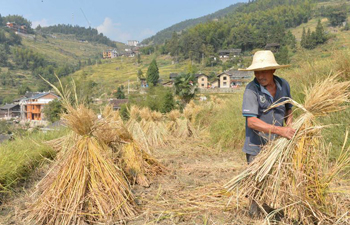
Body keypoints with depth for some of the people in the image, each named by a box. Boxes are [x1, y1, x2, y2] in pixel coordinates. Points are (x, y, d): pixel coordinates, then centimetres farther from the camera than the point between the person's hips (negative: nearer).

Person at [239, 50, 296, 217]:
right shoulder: (251, 89, -19)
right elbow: (251, 121, -26)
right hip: (256, 145, -5)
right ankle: (255, 209, 31)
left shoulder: (284, 85, -1)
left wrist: (289, 124, -1)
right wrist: (279, 130, -29)